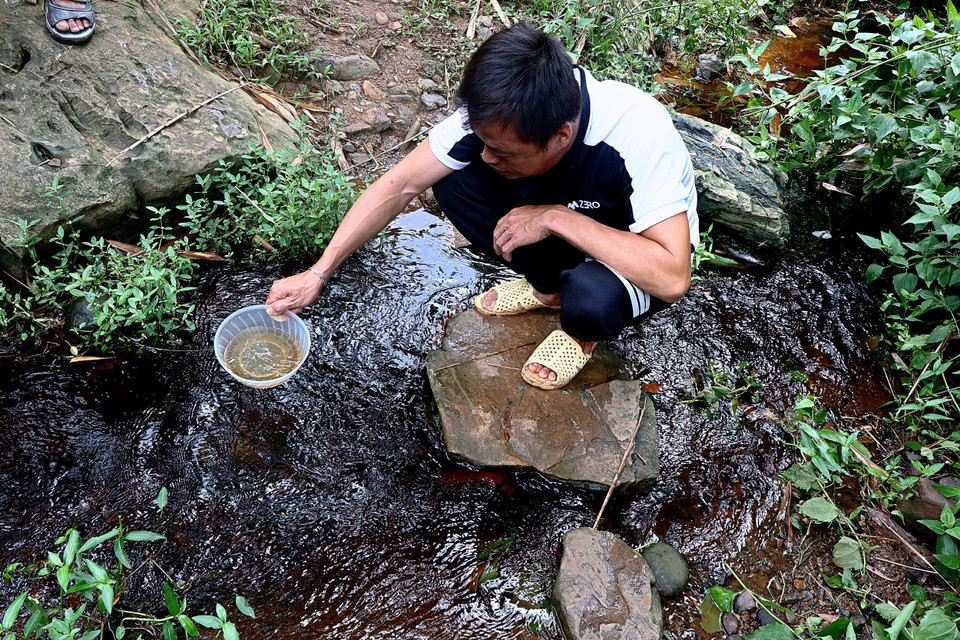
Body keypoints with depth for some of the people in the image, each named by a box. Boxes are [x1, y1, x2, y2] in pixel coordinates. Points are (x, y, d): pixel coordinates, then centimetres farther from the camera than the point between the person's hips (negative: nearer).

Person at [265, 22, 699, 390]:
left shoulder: (638, 134, -37)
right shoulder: (494, 112, -24)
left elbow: (672, 278, -42)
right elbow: (400, 184, -19)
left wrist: (555, 218, -41)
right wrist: (318, 274, -21)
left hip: (632, 252, -4)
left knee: (591, 298, -40)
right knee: (451, 179, -17)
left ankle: (581, 329, 0)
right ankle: (548, 286, 3)